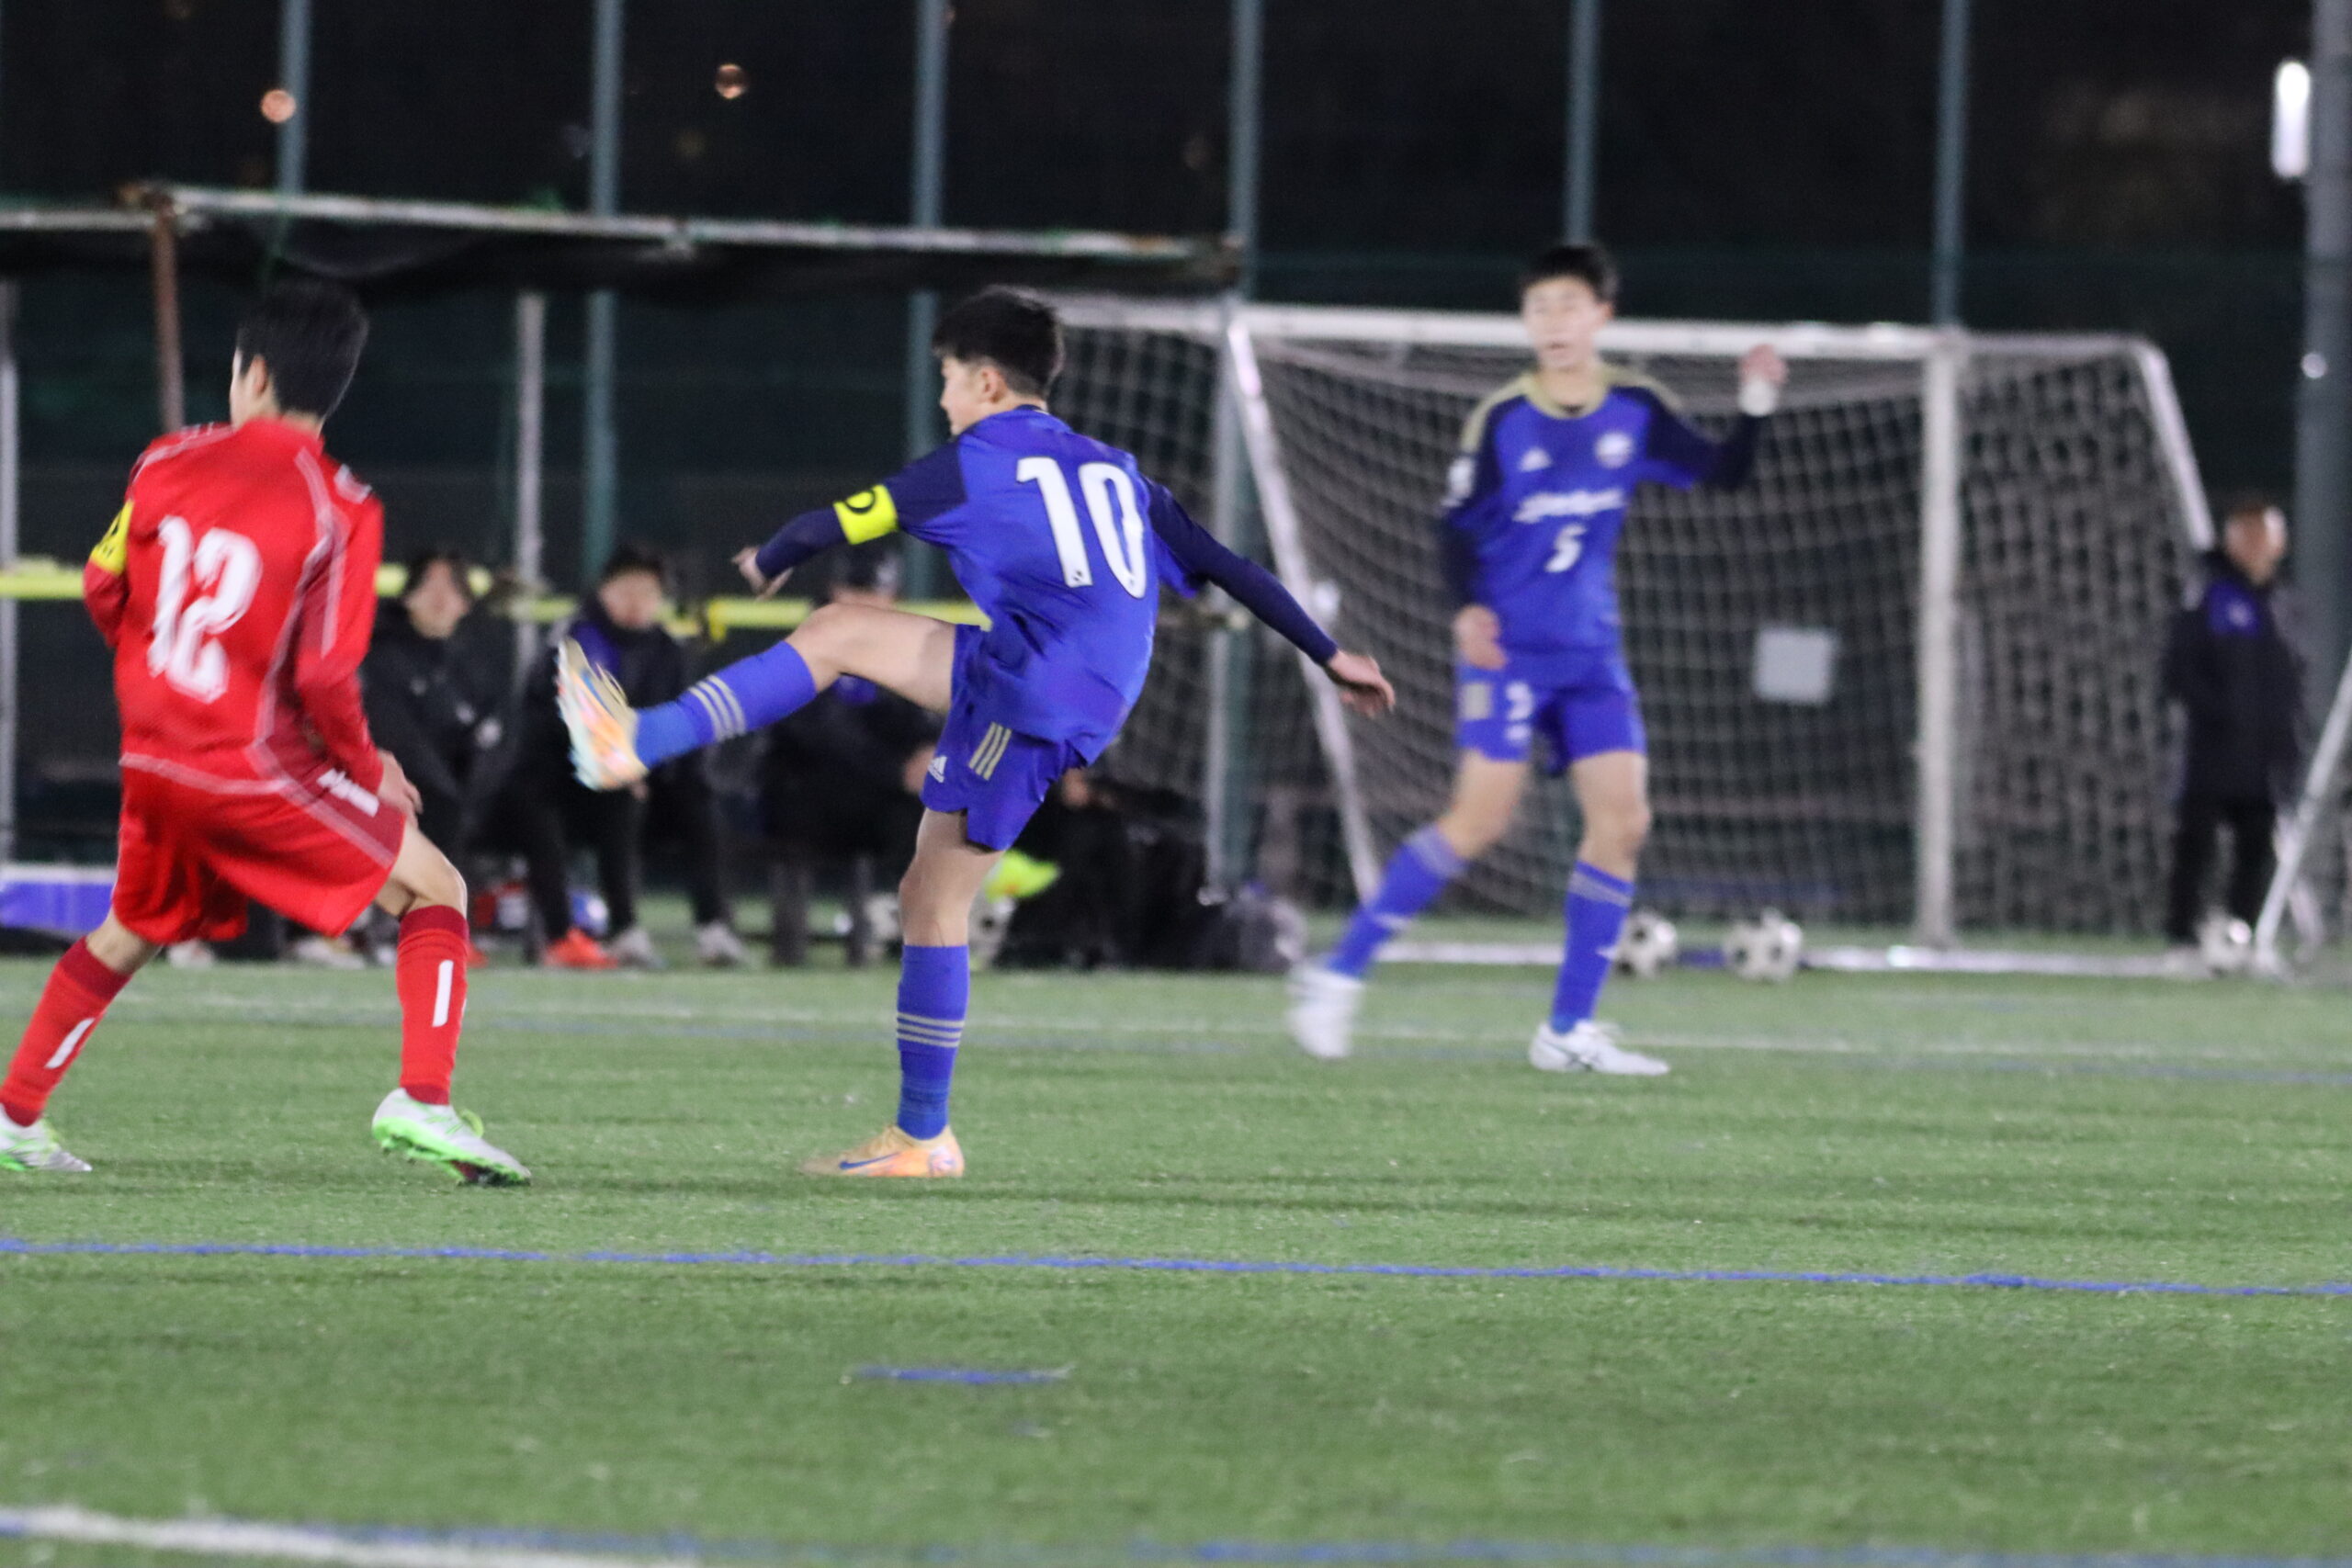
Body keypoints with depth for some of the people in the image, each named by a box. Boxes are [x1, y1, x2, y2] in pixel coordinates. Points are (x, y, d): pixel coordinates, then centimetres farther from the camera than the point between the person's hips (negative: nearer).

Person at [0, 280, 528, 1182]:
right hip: (255, 767, -5)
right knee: (434, 890, 5)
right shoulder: (339, 510, -14)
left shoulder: (168, 464, 0)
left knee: (130, 932, 27)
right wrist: (366, 769, 0)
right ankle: (421, 1102, -10)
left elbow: (102, 591, 10)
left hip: (153, 760, 5)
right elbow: (324, 674, -17)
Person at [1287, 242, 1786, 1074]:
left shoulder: (1635, 411, 3)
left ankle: (1569, 1029, 3)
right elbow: (1456, 526, -4)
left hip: (1592, 654, 5)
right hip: (1508, 647, -5)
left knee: (1623, 818, -5)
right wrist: (1467, 607, -20)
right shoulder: (1502, 419, -6)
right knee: (1483, 816, -16)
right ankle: (1338, 974, -6)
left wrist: (1756, 404, -11)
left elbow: (1721, 473, 6)